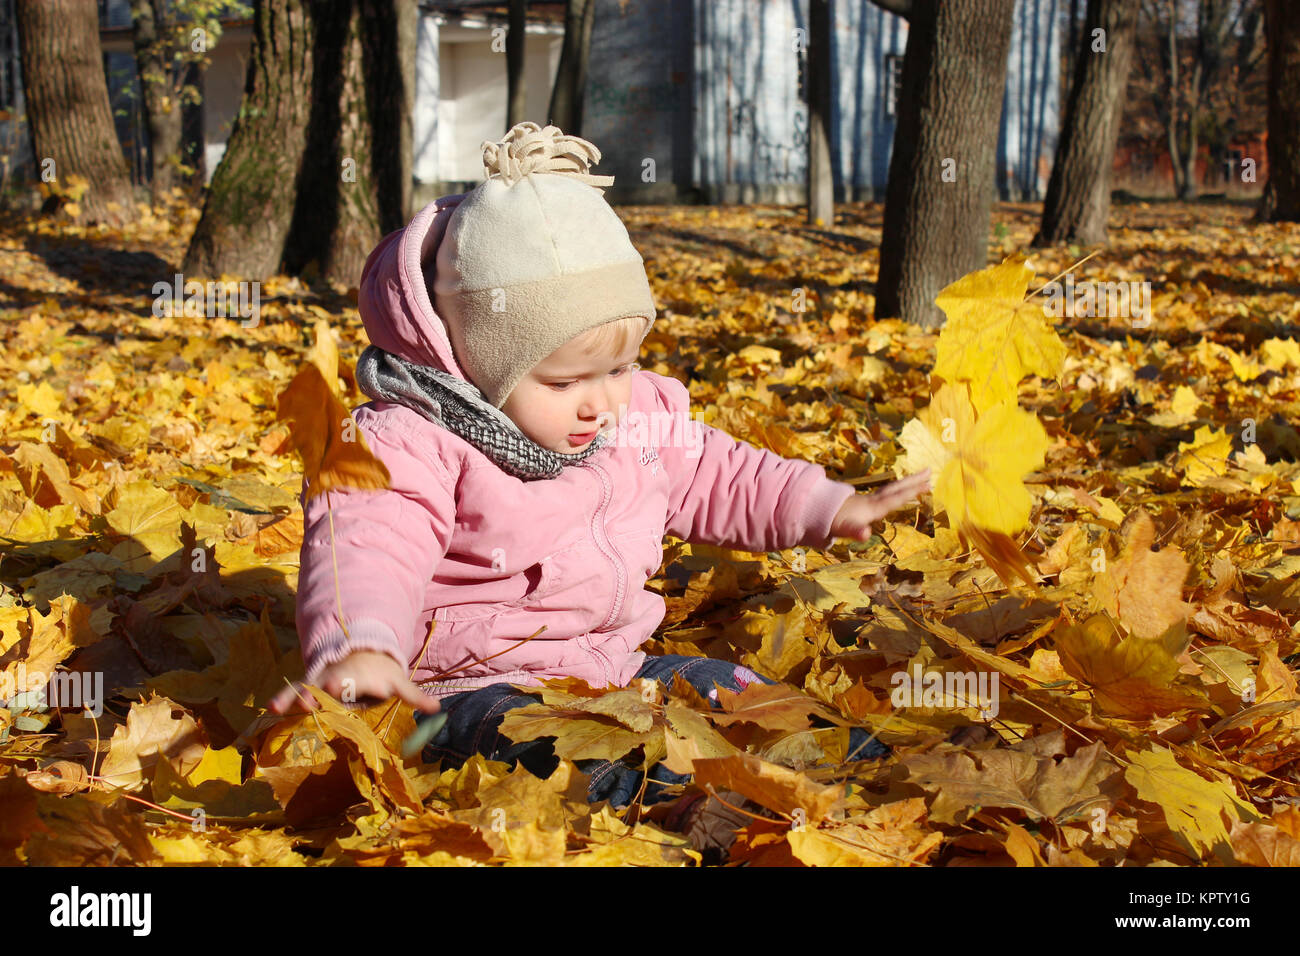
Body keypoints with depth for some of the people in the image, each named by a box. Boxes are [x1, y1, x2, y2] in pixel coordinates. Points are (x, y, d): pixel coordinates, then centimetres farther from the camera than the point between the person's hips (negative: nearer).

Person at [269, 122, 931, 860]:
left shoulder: (635, 414, 7)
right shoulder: (412, 443, -17)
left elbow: (713, 477, 23)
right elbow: (368, 545, -32)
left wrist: (827, 507, 15)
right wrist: (357, 647, -53)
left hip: (615, 662, 8)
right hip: (476, 682, -7)